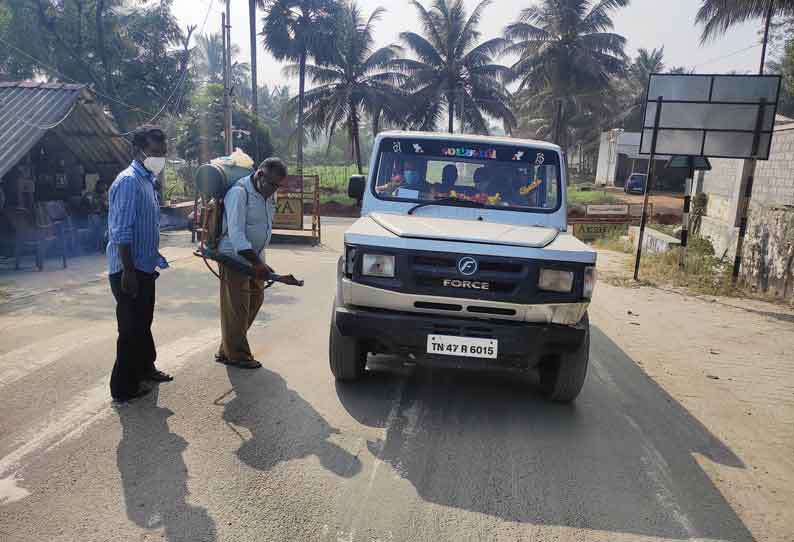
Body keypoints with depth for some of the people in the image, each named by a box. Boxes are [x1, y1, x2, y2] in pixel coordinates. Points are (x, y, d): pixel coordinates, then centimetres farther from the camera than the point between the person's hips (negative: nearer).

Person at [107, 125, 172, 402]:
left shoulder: (147, 181, 13)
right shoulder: (128, 181, -17)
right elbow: (121, 233, -22)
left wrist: (155, 260, 20)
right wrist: (128, 272, -24)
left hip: (144, 268, 9)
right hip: (129, 270, -9)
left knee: (143, 322, 22)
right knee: (131, 327, 0)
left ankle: (145, 368, 38)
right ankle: (124, 386, 13)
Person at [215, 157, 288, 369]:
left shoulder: (269, 195, 8)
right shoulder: (239, 193, -19)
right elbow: (235, 232, -25)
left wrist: (260, 260, 15)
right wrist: (258, 263, -30)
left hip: (254, 257, 9)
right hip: (234, 257, -9)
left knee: (255, 300, 13)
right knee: (236, 308, -2)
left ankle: (226, 350, 25)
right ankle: (237, 355, 12)